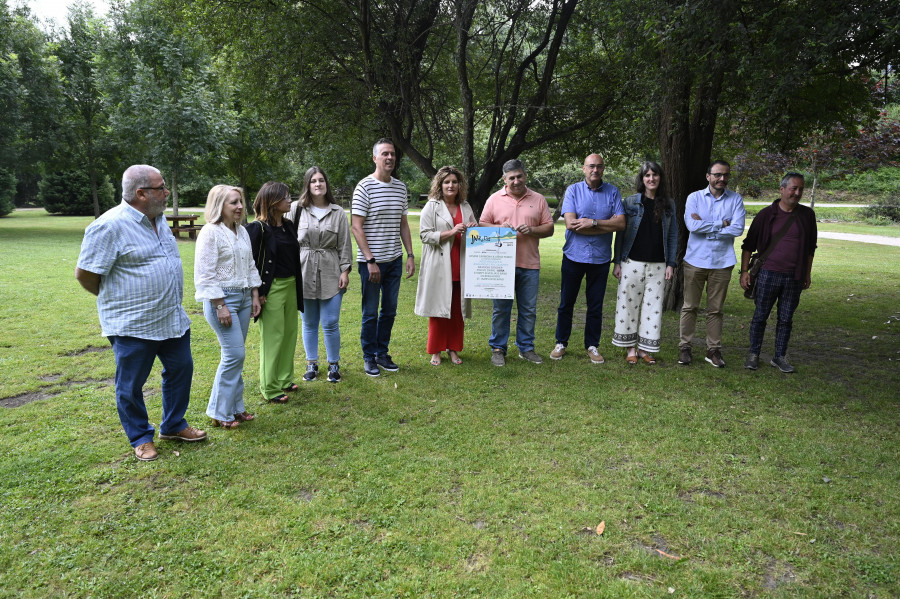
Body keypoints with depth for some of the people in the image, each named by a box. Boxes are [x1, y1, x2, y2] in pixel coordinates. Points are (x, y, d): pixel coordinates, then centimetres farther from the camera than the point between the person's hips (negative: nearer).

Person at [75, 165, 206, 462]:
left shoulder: (158, 219, 7)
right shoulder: (110, 225, -19)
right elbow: (84, 274, -15)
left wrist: (170, 302, 17)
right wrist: (116, 299, 1)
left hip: (173, 319, 8)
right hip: (132, 325, -7)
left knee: (181, 369, 16)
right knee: (131, 386, 8)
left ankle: (173, 425, 34)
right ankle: (141, 438, 27)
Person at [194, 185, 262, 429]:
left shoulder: (242, 231, 11)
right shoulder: (210, 232, -11)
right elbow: (204, 275, -15)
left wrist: (255, 296, 12)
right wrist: (220, 306, -17)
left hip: (244, 297, 7)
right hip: (221, 298, -7)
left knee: (235, 355, 10)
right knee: (234, 353, -9)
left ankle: (235, 407, 19)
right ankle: (220, 412, 5)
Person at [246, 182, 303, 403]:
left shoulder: (289, 226, 9)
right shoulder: (257, 228, -13)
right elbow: (250, 262, -14)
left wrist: (297, 285, 15)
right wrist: (257, 292, -16)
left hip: (290, 286, 8)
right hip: (271, 289, -7)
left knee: (290, 334, 14)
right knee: (272, 338, 0)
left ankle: (285, 379, 29)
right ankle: (270, 388, 12)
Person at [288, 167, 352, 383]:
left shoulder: (338, 213, 4)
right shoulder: (297, 209, 2)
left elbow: (344, 245, 4)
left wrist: (345, 270, -2)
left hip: (331, 275, 0)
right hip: (304, 273, 1)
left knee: (331, 323, 0)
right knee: (309, 323, 10)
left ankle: (334, 364, 18)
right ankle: (311, 363, 25)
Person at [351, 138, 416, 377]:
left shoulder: (400, 187, 9)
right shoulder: (364, 187, -10)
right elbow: (356, 227, -13)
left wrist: (410, 255, 8)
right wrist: (370, 261, -17)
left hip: (394, 260, 6)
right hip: (371, 261, -5)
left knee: (390, 310, 13)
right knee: (370, 312, 5)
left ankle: (382, 354, 27)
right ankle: (369, 357, 19)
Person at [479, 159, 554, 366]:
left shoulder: (538, 200, 8)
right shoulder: (494, 199, 4)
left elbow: (549, 228, 7)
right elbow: (482, 225, 4)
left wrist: (532, 230, -12)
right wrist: (500, 228, -14)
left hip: (530, 264, 2)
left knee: (529, 310, 8)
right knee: (501, 308, 5)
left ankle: (526, 348, 22)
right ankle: (498, 349, 16)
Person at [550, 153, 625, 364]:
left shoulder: (613, 192, 3)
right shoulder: (573, 190, -2)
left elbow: (621, 223, -6)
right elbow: (571, 224, -14)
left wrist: (592, 222, -17)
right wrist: (607, 225, -12)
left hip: (600, 258, 1)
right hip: (574, 256, -1)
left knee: (595, 305, 9)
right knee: (566, 303, 8)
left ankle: (592, 346, 22)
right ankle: (561, 343, 21)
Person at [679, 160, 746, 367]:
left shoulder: (736, 199, 3)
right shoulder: (695, 197, 1)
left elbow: (738, 228, -11)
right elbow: (692, 225, -15)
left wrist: (705, 226, -11)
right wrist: (722, 224, -10)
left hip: (722, 262, 1)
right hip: (696, 261, -1)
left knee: (715, 309, 8)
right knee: (690, 307, 5)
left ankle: (713, 350, 17)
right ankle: (685, 347, 15)